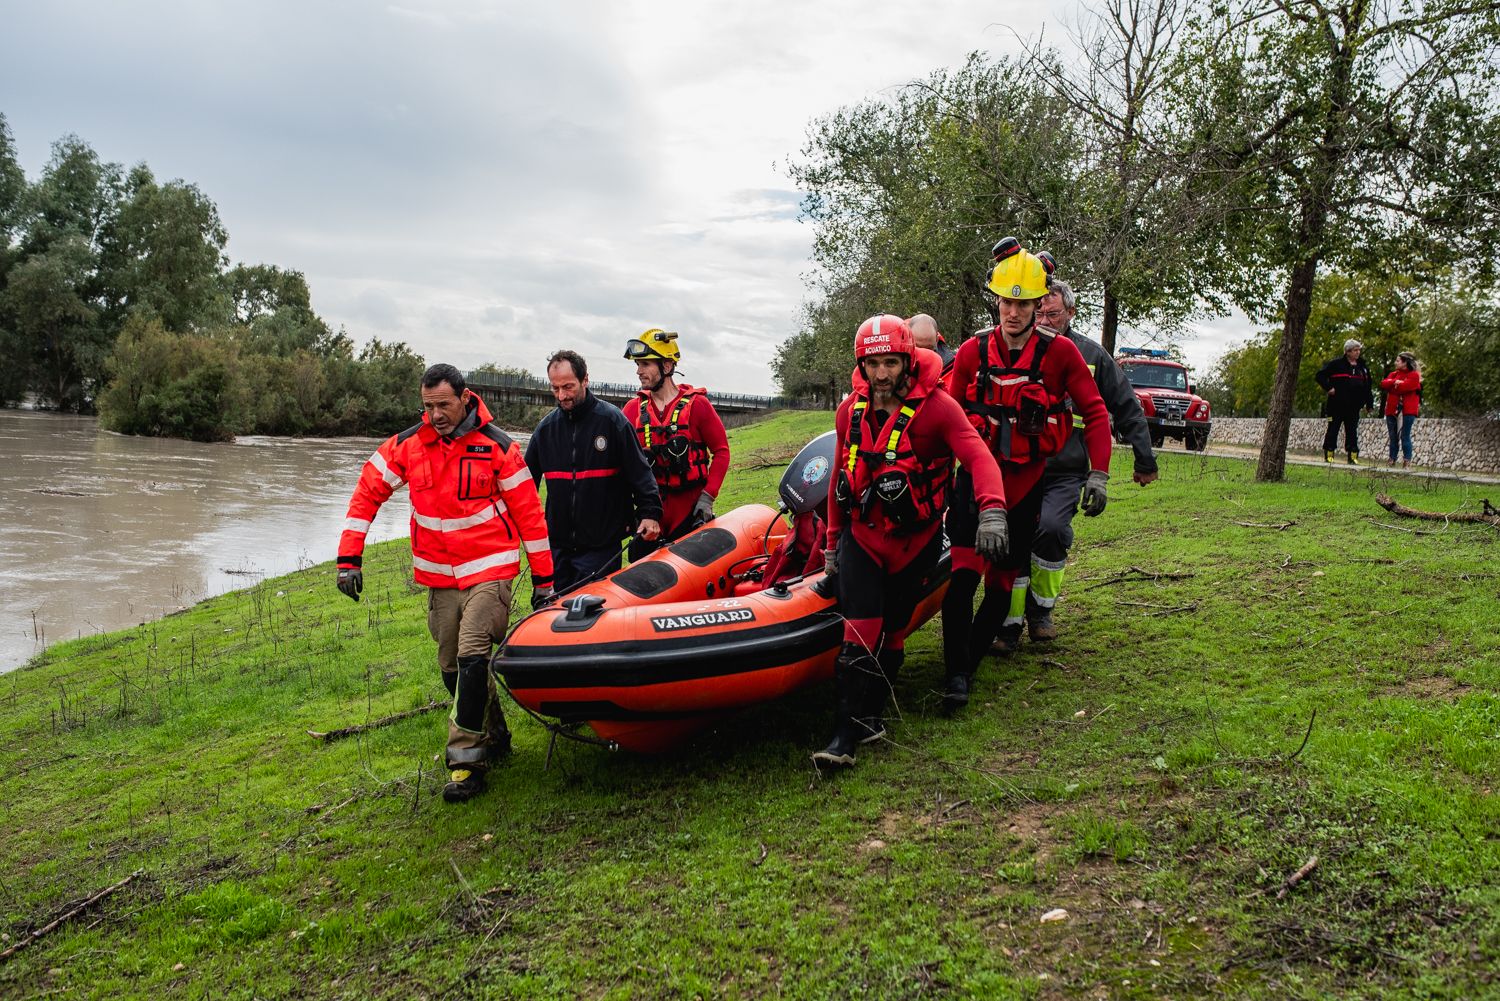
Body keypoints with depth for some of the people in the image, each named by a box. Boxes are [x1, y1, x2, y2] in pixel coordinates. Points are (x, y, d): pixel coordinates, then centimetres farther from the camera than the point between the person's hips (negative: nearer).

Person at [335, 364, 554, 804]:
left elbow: (528, 512, -4)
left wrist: (543, 577, -3)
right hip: (439, 576, 5)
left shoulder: (497, 445, -8)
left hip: (490, 570, -4)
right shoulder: (406, 445, 0)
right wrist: (349, 557, -1)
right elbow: (367, 493, 5)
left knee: (471, 656, -18)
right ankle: (494, 738, 30)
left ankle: (467, 759, -8)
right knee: (451, 667, 10)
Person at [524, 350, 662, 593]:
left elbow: (640, 470, -5)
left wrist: (649, 513, -11)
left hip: (602, 545, -4)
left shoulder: (611, 419, -4)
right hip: (558, 544, 4)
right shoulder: (546, 427, 9)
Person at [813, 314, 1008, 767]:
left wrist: (992, 511, -43)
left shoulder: (937, 407, -12)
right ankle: (850, 729, -7)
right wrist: (832, 542, 16)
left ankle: (869, 714, 20)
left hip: (916, 540, -2)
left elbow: (978, 458, -25)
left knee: (892, 631, 6)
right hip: (862, 534, 2)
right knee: (862, 629, -10)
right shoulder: (849, 411, 2)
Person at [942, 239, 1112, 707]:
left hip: (1026, 480, 0)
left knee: (1004, 579, 5)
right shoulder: (972, 351, 0)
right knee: (961, 571, -13)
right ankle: (955, 673, -8)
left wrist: (1098, 474, -7)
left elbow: (1095, 413, -1)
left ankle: (970, 661, 17)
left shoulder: (1059, 352, -5)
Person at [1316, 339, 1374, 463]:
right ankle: (1328, 455, 5)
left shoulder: (1362, 367, 14)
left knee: (1352, 432, 5)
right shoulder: (1337, 364, -2)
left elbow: (1367, 387, 19)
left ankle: (1353, 456, 8)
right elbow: (1320, 375, -5)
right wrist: (1328, 388, -14)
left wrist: (1369, 404, 15)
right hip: (1337, 405, -4)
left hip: (1354, 407, 4)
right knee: (1332, 430, 0)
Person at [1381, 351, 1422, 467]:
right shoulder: (1394, 374, 18)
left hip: (1407, 411, -6)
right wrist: (1395, 382, -15)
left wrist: (1392, 387, -2)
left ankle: (1407, 462, -5)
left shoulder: (1414, 375, -3)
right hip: (1392, 410, 6)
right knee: (1393, 437, 8)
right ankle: (1392, 461, 12)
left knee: (1405, 437, -7)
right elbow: (1383, 383, 2)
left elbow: (1406, 386, -18)